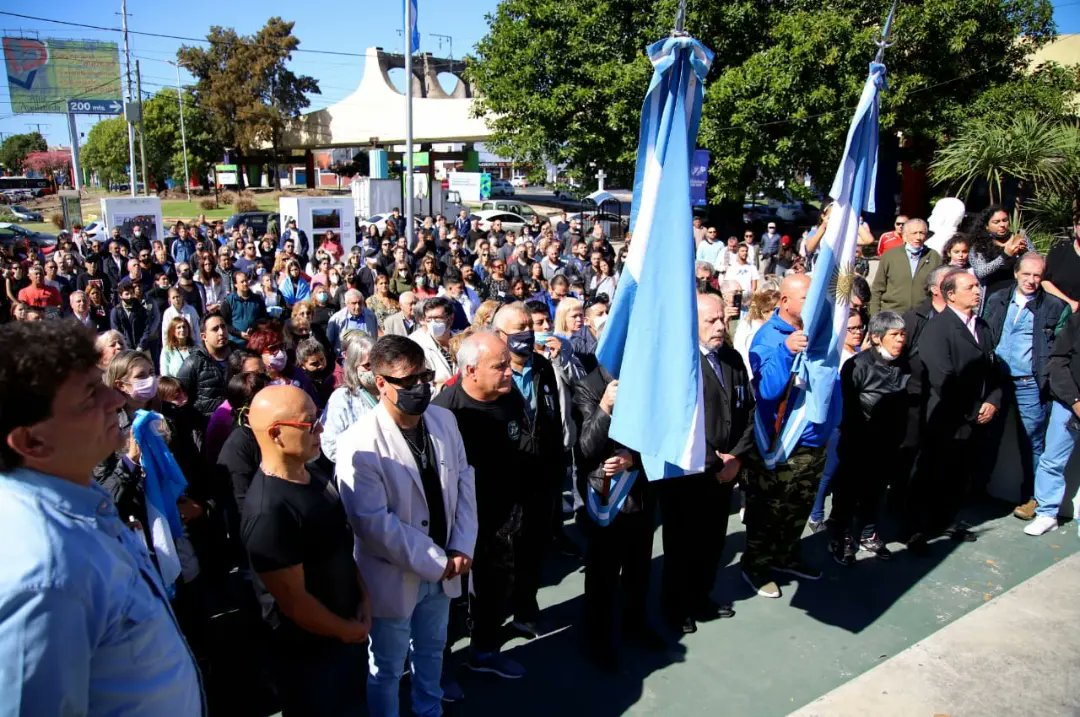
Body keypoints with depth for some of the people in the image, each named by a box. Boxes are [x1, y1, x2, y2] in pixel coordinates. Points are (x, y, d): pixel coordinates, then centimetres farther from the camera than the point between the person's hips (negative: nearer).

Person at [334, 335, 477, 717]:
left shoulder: (444, 419, -5)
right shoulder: (359, 444, -24)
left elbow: (464, 483, 1)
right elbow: (373, 523, -25)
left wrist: (460, 549, -9)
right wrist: (437, 562, -19)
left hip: (443, 568, 6)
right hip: (394, 577, -5)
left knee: (432, 650, 27)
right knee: (388, 666, 17)